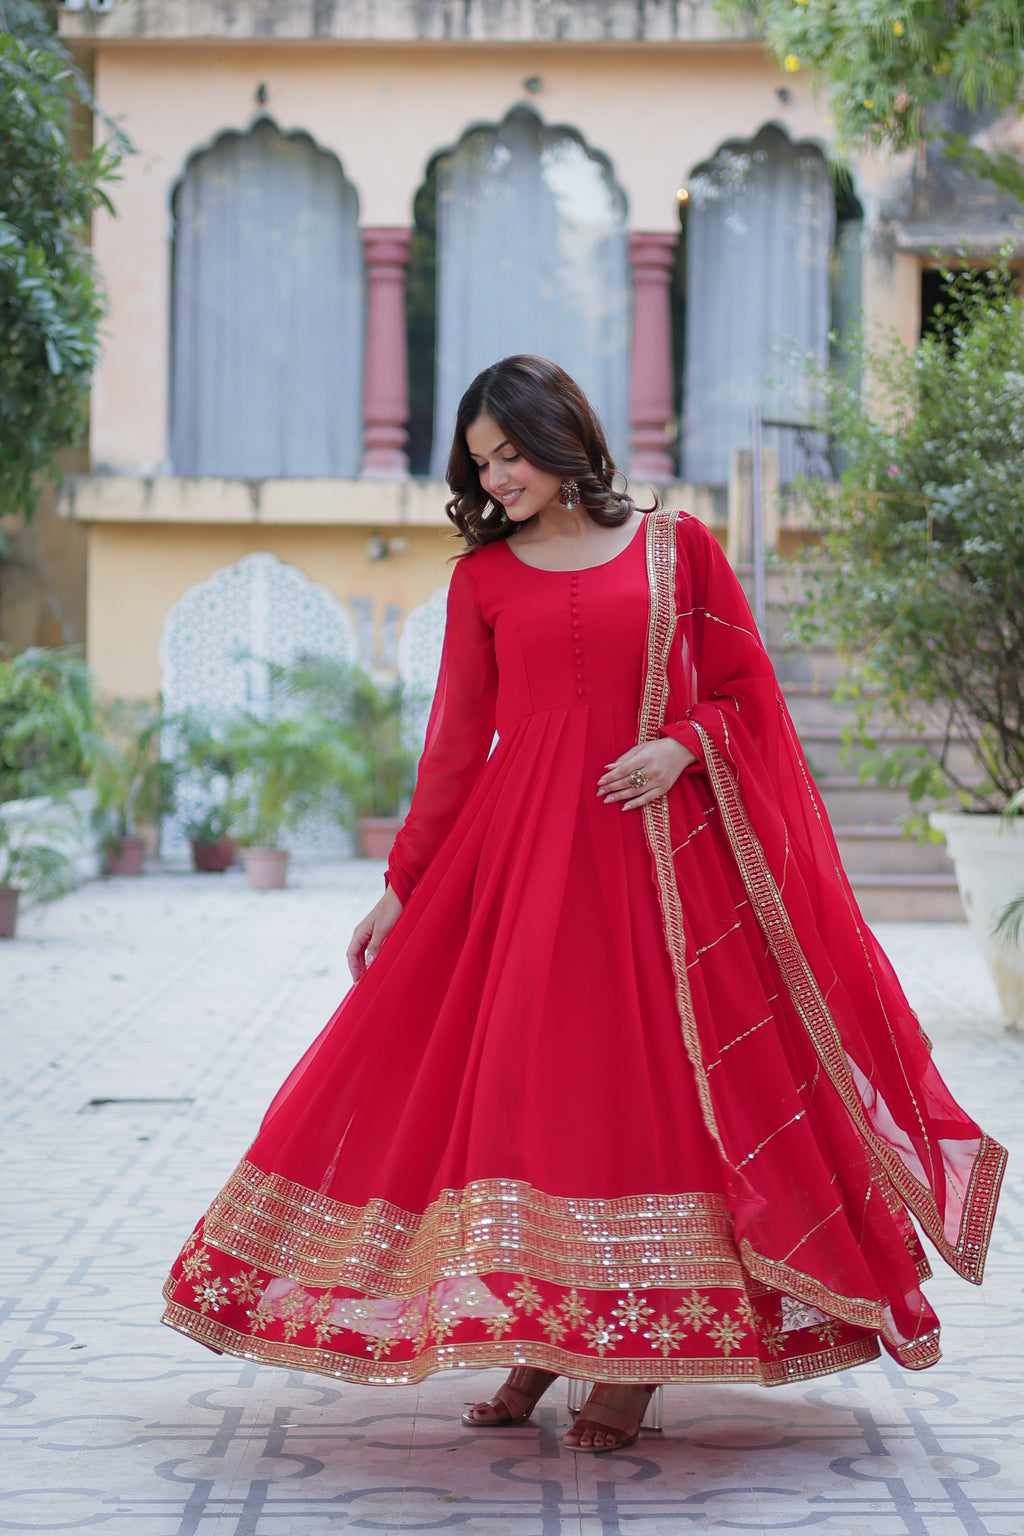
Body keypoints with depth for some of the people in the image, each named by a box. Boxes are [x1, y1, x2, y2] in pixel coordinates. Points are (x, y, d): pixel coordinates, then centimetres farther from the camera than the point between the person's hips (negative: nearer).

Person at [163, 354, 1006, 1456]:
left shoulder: (675, 547, 5)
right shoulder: (481, 577, 9)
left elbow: (745, 694, 8)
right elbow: (456, 742, 10)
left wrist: (683, 744, -12)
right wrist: (401, 886, 8)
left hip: (660, 845, -2)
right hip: (522, 847, 2)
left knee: (647, 1077, -3)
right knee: (520, 1074, -3)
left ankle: (632, 1356, 4)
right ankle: (535, 1342, 8)